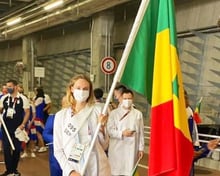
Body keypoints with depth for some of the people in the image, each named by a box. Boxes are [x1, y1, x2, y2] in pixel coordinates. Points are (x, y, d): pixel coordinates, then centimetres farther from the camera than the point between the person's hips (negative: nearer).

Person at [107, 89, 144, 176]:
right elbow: (109, 130, -3)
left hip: (132, 149, 1)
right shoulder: (113, 113, 2)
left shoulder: (138, 114, 6)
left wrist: (141, 148, 4)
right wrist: (122, 133, -16)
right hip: (117, 149, -1)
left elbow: (141, 132, 6)